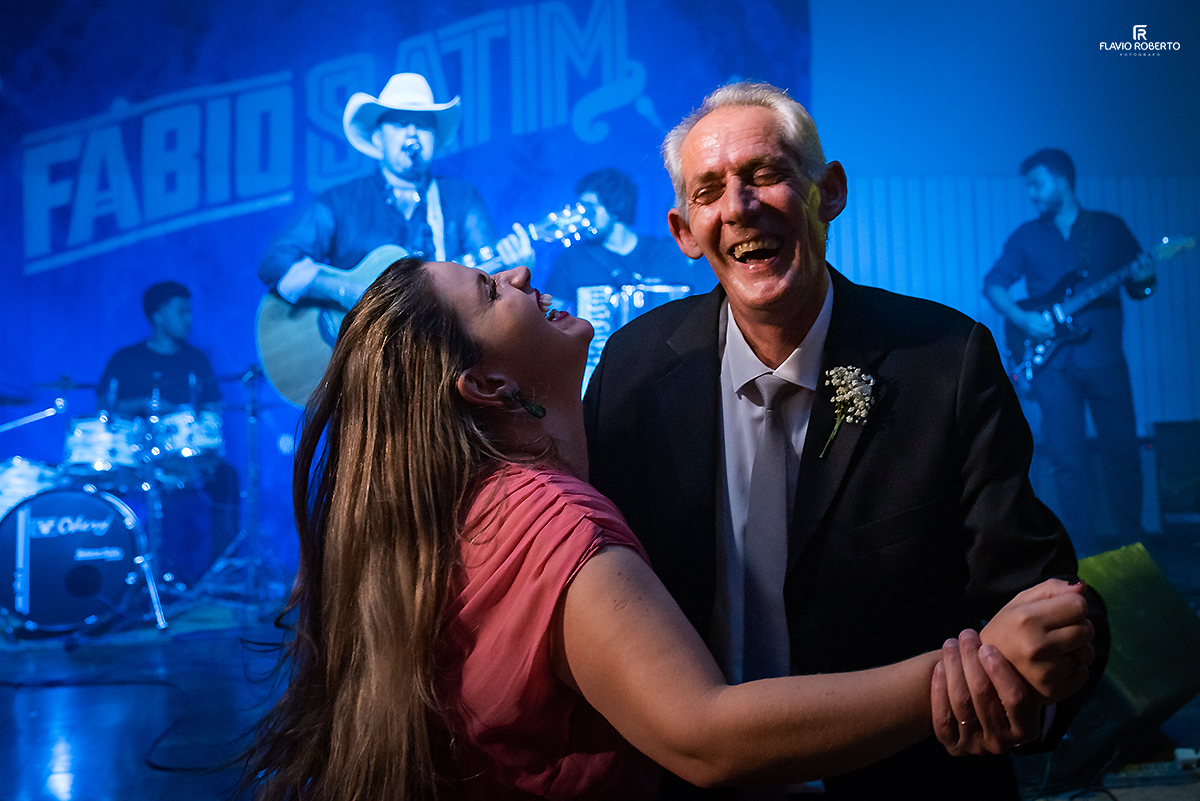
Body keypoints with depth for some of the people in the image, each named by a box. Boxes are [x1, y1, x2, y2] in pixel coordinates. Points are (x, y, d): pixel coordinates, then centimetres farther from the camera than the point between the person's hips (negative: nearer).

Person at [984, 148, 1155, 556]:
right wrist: (1021, 319, -10)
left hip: (1104, 357, 0)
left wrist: (1143, 280, -14)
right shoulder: (1027, 236, 11)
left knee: (1121, 452, 2)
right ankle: (1084, 551, 7)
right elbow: (993, 282, 6)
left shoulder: (1110, 227, 8)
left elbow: (1138, 289, 9)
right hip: (1052, 361, 1)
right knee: (1067, 458, -1)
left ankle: (1132, 547, 15)